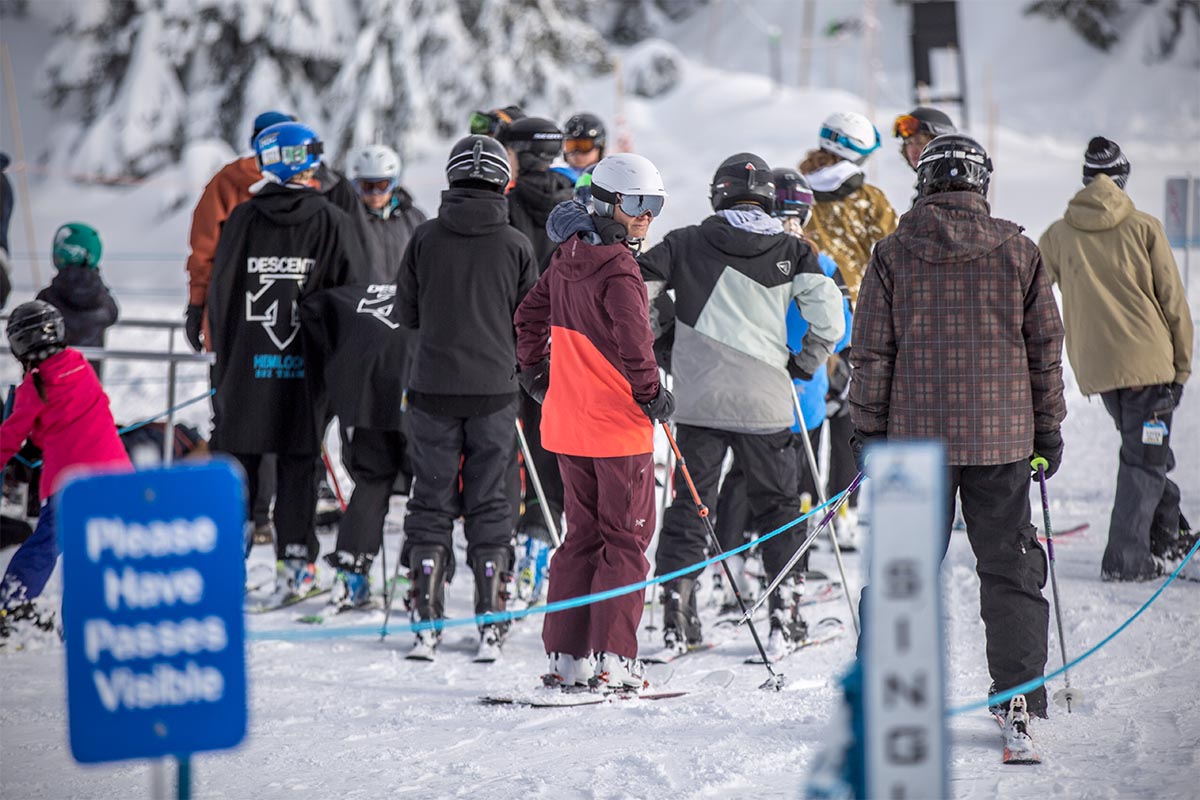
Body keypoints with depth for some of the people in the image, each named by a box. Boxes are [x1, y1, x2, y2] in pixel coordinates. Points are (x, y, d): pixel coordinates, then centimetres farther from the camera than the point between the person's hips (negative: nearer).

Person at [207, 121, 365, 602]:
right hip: (307, 367, -1)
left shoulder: (243, 219, -1)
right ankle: (295, 565, 3)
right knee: (299, 469, 5)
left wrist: (223, 357, 14)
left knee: (237, 460, 10)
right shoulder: (332, 223, -5)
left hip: (246, 364, 1)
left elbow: (220, 292, 4)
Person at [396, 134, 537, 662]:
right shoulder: (516, 246, -4)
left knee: (431, 503, 7)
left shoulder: (426, 239, -3)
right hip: (494, 390, 0)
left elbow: (406, 314, 4)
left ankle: (425, 624, 5)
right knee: (491, 507, 6)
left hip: (433, 386, 0)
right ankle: (490, 627, 5)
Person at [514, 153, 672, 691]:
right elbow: (633, 341, -24)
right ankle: (612, 658, -2)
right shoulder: (617, 268, -16)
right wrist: (651, 394, -12)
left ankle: (565, 656, 14)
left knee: (583, 536, 16)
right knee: (626, 540, 1)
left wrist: (536, 374, 26)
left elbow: (530, 317, 18)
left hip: (568, 421, 8)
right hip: (620, 425, -8)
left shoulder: (568, 257, 9)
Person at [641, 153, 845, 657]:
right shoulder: (792, 252, 0)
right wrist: (804, 365, 9)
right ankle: (784, 611, 11)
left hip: (699, 401, 0)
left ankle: (677, 608, 1)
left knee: (689, 504, 9)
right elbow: (828, 316, -8)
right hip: (765, 403, 0)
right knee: (778, 505, 14)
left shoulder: (686, 245, 2)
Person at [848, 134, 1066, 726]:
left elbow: (871, 355, -1)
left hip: (915, 435, 0)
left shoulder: (891, 256, -2)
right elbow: (1045, 349, 5)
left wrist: (868, 431, 6)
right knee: (1009, 566, 6)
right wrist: (1048, 429, 13)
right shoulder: (1018, 252, 0)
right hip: (1002, 436, 0)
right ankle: (1018, 692, 2)